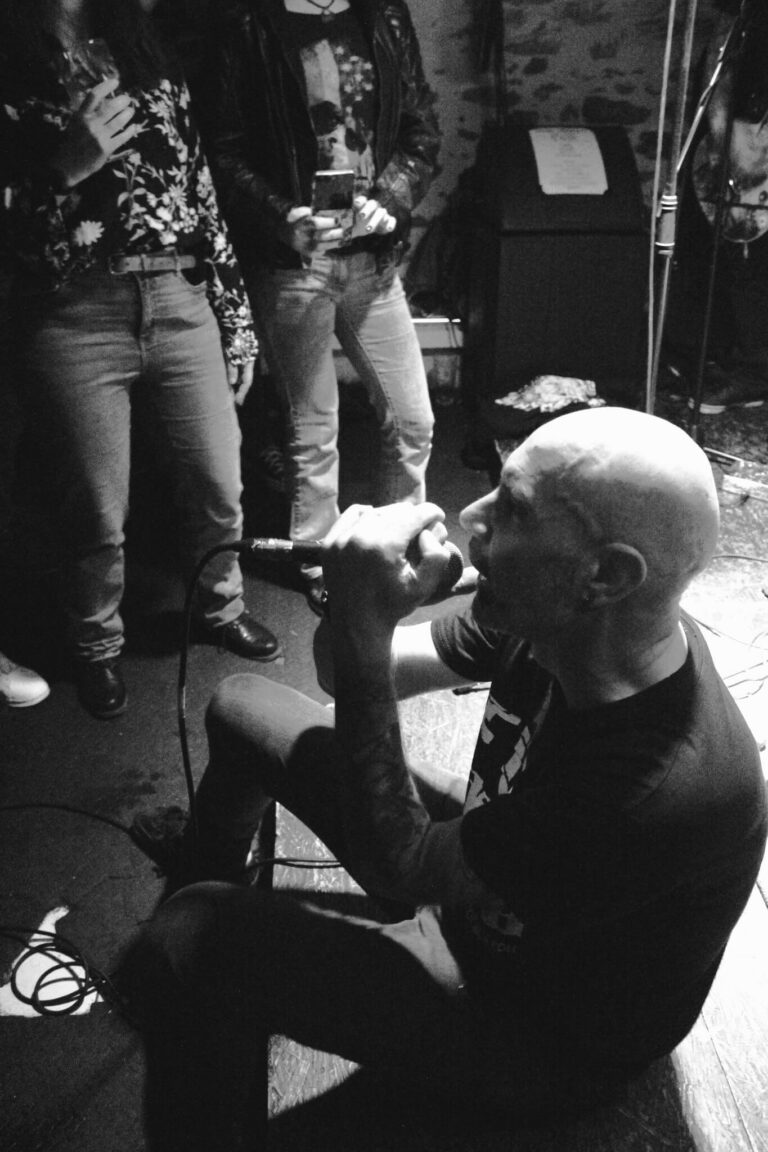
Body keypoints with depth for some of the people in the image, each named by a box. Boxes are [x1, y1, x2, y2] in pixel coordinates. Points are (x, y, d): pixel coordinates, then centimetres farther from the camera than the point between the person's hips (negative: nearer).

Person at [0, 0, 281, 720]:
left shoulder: (149, 63, 14)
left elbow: (202, 194, 13)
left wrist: (236, 320, 10)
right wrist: (66, 168, -19)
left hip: (181, 303, 4)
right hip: (74, 318, -3)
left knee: (219, 488, 10)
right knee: (97, 514, 6)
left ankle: (220, 608, 36)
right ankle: (97, 646, 30)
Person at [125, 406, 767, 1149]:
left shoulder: (665, 788, -40)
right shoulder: (550, 617, -19)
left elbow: (393, 865, -29)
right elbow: (350, 676, -7)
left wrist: (365, 635, -35)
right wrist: (358, 604, -29)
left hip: (543, 1033, -6)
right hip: (479, 872, 7)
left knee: (186, 943, -23)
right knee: (243, 708, 9)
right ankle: (206, 863, 42)